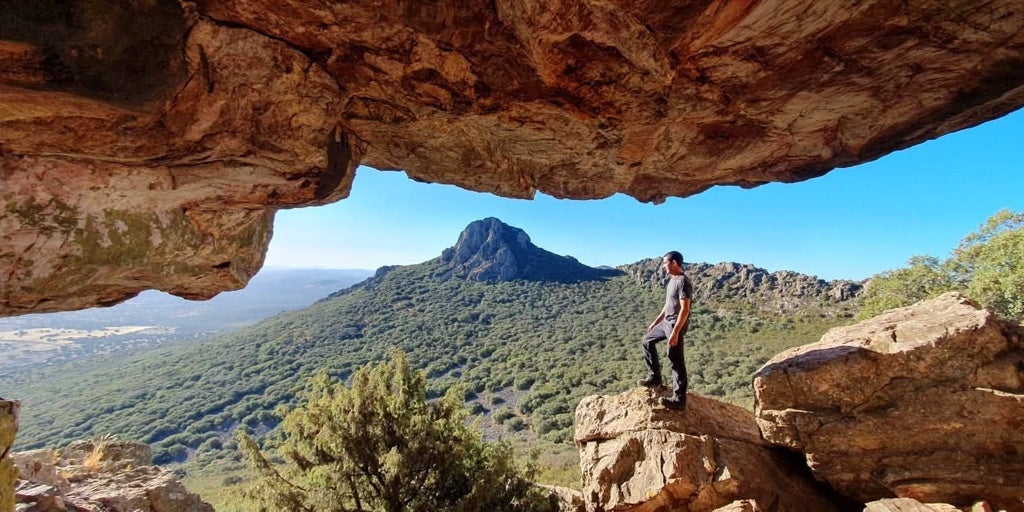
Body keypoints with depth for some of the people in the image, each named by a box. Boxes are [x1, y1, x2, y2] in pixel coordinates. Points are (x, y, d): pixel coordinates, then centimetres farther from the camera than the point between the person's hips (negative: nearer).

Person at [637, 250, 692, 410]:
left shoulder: (683, 281, -18)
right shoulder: (672, 280, 12)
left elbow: (685, 309, -23)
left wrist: (675, 332, -27)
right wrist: (656, 321, 25)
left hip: (676, 324, -10)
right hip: (666, 322, 10)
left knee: (676, 361, -7)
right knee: (647, 341, 21)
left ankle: (679, 399, -2)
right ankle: (655, 377, 27)